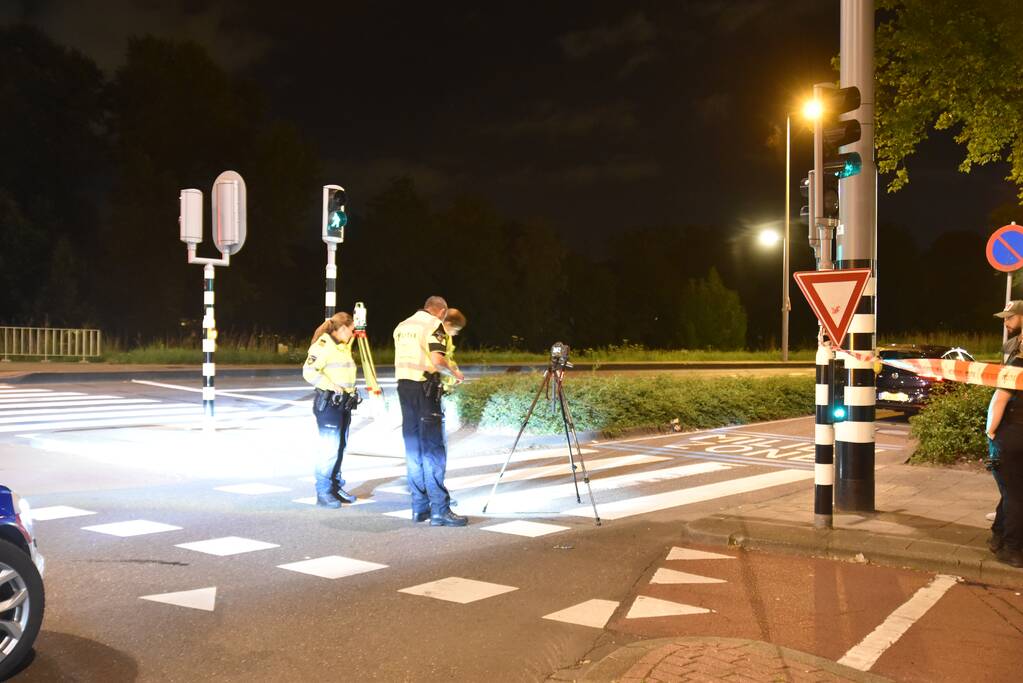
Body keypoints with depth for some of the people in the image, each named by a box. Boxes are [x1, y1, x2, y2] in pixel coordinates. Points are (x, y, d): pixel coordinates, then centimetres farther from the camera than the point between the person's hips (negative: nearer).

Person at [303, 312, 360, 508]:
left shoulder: (344, 346, 17)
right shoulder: (323, 345, -11)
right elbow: (309, 371, -20)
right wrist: (332, 387, -21)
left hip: (345, 402, 9)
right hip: (328, 402, -9)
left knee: (340, 447, 12)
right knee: (330, 448, -10)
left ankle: (336, 487, 21)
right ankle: (323, 492, -4)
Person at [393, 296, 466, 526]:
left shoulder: (402, 326, 16)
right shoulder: (434, 325, -6)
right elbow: (437, 360, -18)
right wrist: (453, 372, 0)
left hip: (404, 386, 7)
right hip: (425, 388, -7)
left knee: (413, 448, 10)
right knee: (433, 449, -6)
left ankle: (419, 507, 14)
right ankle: (439, 510, -8)